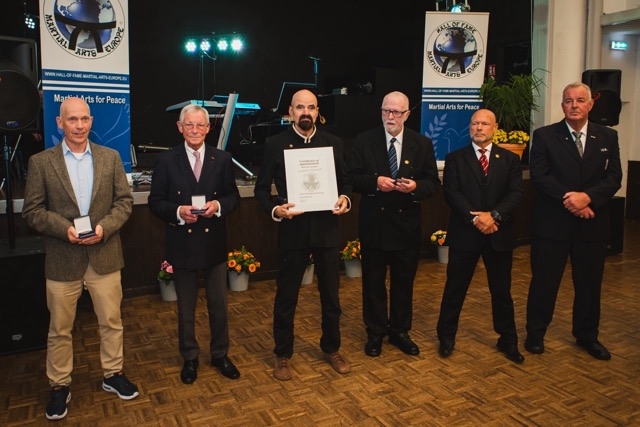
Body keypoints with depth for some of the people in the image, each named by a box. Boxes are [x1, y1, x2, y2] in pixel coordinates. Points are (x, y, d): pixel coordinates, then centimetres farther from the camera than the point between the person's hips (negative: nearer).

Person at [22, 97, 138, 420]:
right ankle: (59, 386, 31)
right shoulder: (41, 162, -2)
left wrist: (104, 227, -15)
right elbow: (32, 211, -3)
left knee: (111, 322, 13)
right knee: (60, 329, 12)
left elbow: (124, 201, 1)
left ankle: (113, 375, 33)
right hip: (62, 260, -1)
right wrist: (65, 228, -18)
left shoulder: (110, 157, 2)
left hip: (104, 256, 1)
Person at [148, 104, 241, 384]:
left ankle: (220, 355, 32)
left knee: (219, 304, 13)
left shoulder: (222, 159, 1)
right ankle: (189, 358, 33)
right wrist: (178, 211, -20)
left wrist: (218, 205, -17)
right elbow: (155, 201, -2)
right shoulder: (166, 161, -3)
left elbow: (233, 197, 4)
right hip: (182, 243, -1)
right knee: (185, 307, 14)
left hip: (215, 242, 1)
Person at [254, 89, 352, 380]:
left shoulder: (333, 143, 4)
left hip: (327, 229, 3)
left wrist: (345, 198, -10)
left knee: (331, 295, 15)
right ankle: (283, 355, 29)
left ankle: (331, 348, 37)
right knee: (286, 297, 10)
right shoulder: (275, 145, -3)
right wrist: (275, 209, -19)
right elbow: (261, 188, -1)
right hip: (292, 229, -2)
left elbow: (344, 180, 11)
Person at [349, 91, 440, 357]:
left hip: (407, 224, 1)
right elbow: (353, 178, -3)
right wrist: (375, 182, -21)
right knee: (373, 282, 10)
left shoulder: (422, 144, 2)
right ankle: (375, 333, 28)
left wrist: (416, 186, -20)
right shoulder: (364, 141, -1)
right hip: (373, 223, -1)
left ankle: (400, 331, 32)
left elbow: (433, 183, 1)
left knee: (404, 282, 14)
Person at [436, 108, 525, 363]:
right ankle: (446, 337, 23)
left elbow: (516, 193, -3)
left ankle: (508, 340, 28)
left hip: (499, 234, 2)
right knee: (455, 288, 8)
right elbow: (451, 192, -8)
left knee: (502, 290, 13)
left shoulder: (510, 159, 8)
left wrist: (494, 215, -19)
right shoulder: (455, 158, 3)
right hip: (464, 234, -1)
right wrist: (474, 218, -19)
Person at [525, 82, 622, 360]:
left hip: (592, 223, 3)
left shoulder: (608, 137, 7)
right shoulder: (544, 135, -1)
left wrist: (587, 196, -19)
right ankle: (535, 334, 24)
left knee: (590, 283, 14)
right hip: (552, 222, -3)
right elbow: (539, 176, -10)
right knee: (544, 281, 6)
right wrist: (569, 200, -19)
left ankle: (587, 335, 34)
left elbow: (614, 178, -1)